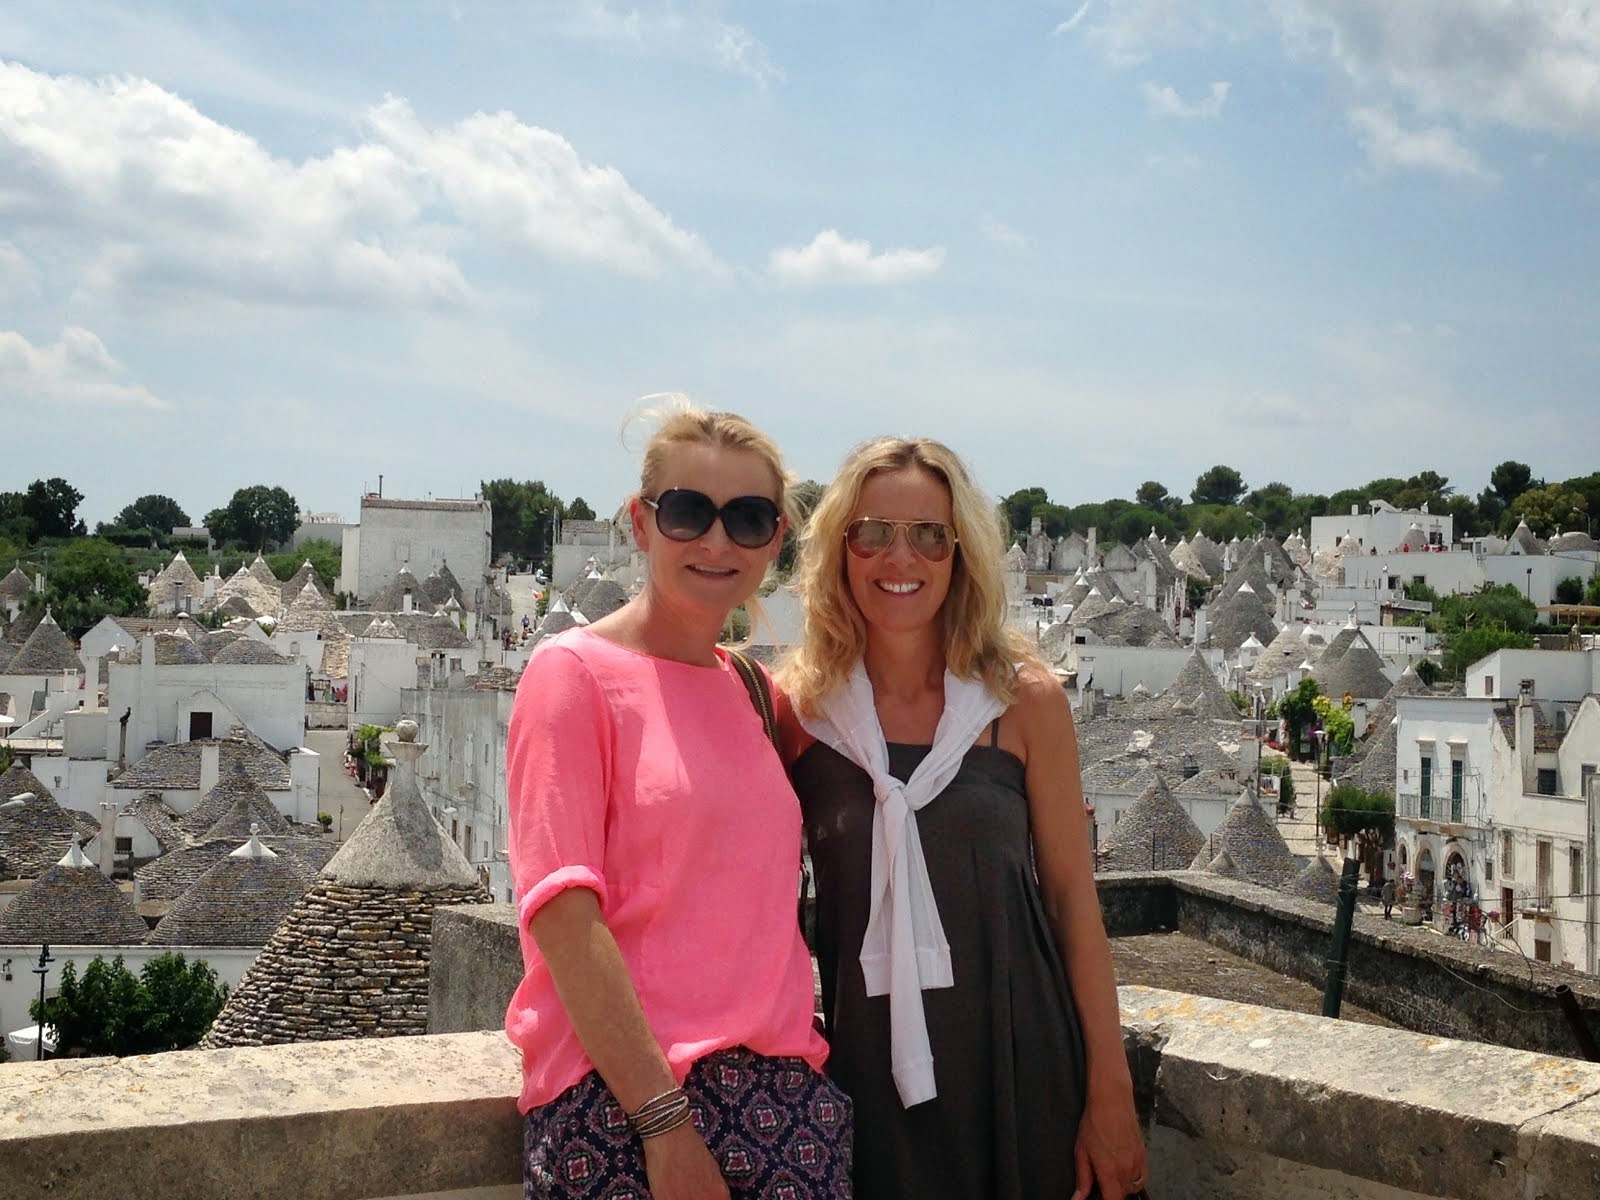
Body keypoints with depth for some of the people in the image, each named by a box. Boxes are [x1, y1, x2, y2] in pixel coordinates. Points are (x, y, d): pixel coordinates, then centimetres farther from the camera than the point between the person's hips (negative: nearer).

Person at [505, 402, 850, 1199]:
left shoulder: (756, 691, 12)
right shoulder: (576, 670, -6)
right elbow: (561, 911, -13)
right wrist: (665, 1118, -17)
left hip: (789, 1095, 5)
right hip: (621, 1100, -5)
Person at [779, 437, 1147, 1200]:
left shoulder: (1024, 700, -4)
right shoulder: (798, 707, -2)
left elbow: (1072, 896, -1)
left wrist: (1110, 1092, -3)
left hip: (1017, 1062, 0)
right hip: (864, 1069, 0)